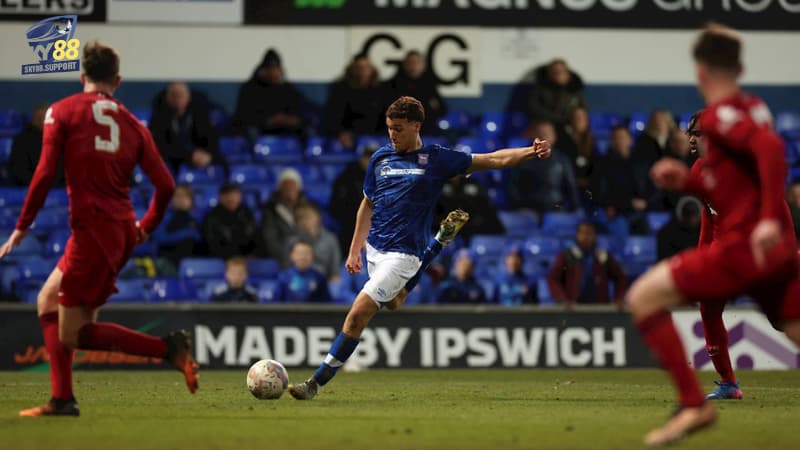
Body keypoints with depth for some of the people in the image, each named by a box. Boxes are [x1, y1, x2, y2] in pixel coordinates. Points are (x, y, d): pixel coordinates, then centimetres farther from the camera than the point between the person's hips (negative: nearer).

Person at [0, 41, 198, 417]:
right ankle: (61, 400, 14)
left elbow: (45, 173, -8)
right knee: (47, 301, 20)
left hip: (92, 229, -7)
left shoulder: (61, 111, 2)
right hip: (123, 231, 7)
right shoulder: (132, 123, 13)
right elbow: (165, 185, 6)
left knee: (73, 334, -3)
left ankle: (168, 347, -15)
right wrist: (146, 227, 23)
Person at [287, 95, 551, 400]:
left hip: (403, 254, -7)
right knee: (392, 303, 31)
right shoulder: (381, 158, 5)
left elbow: (494, 160, -5)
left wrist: (531, 152, -19)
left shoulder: (437, 159, -7)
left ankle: (317, 381, -9)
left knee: (358, 315, -16)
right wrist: (354, 251, 13)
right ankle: (440, 241, 43)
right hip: (374, 249, 7)